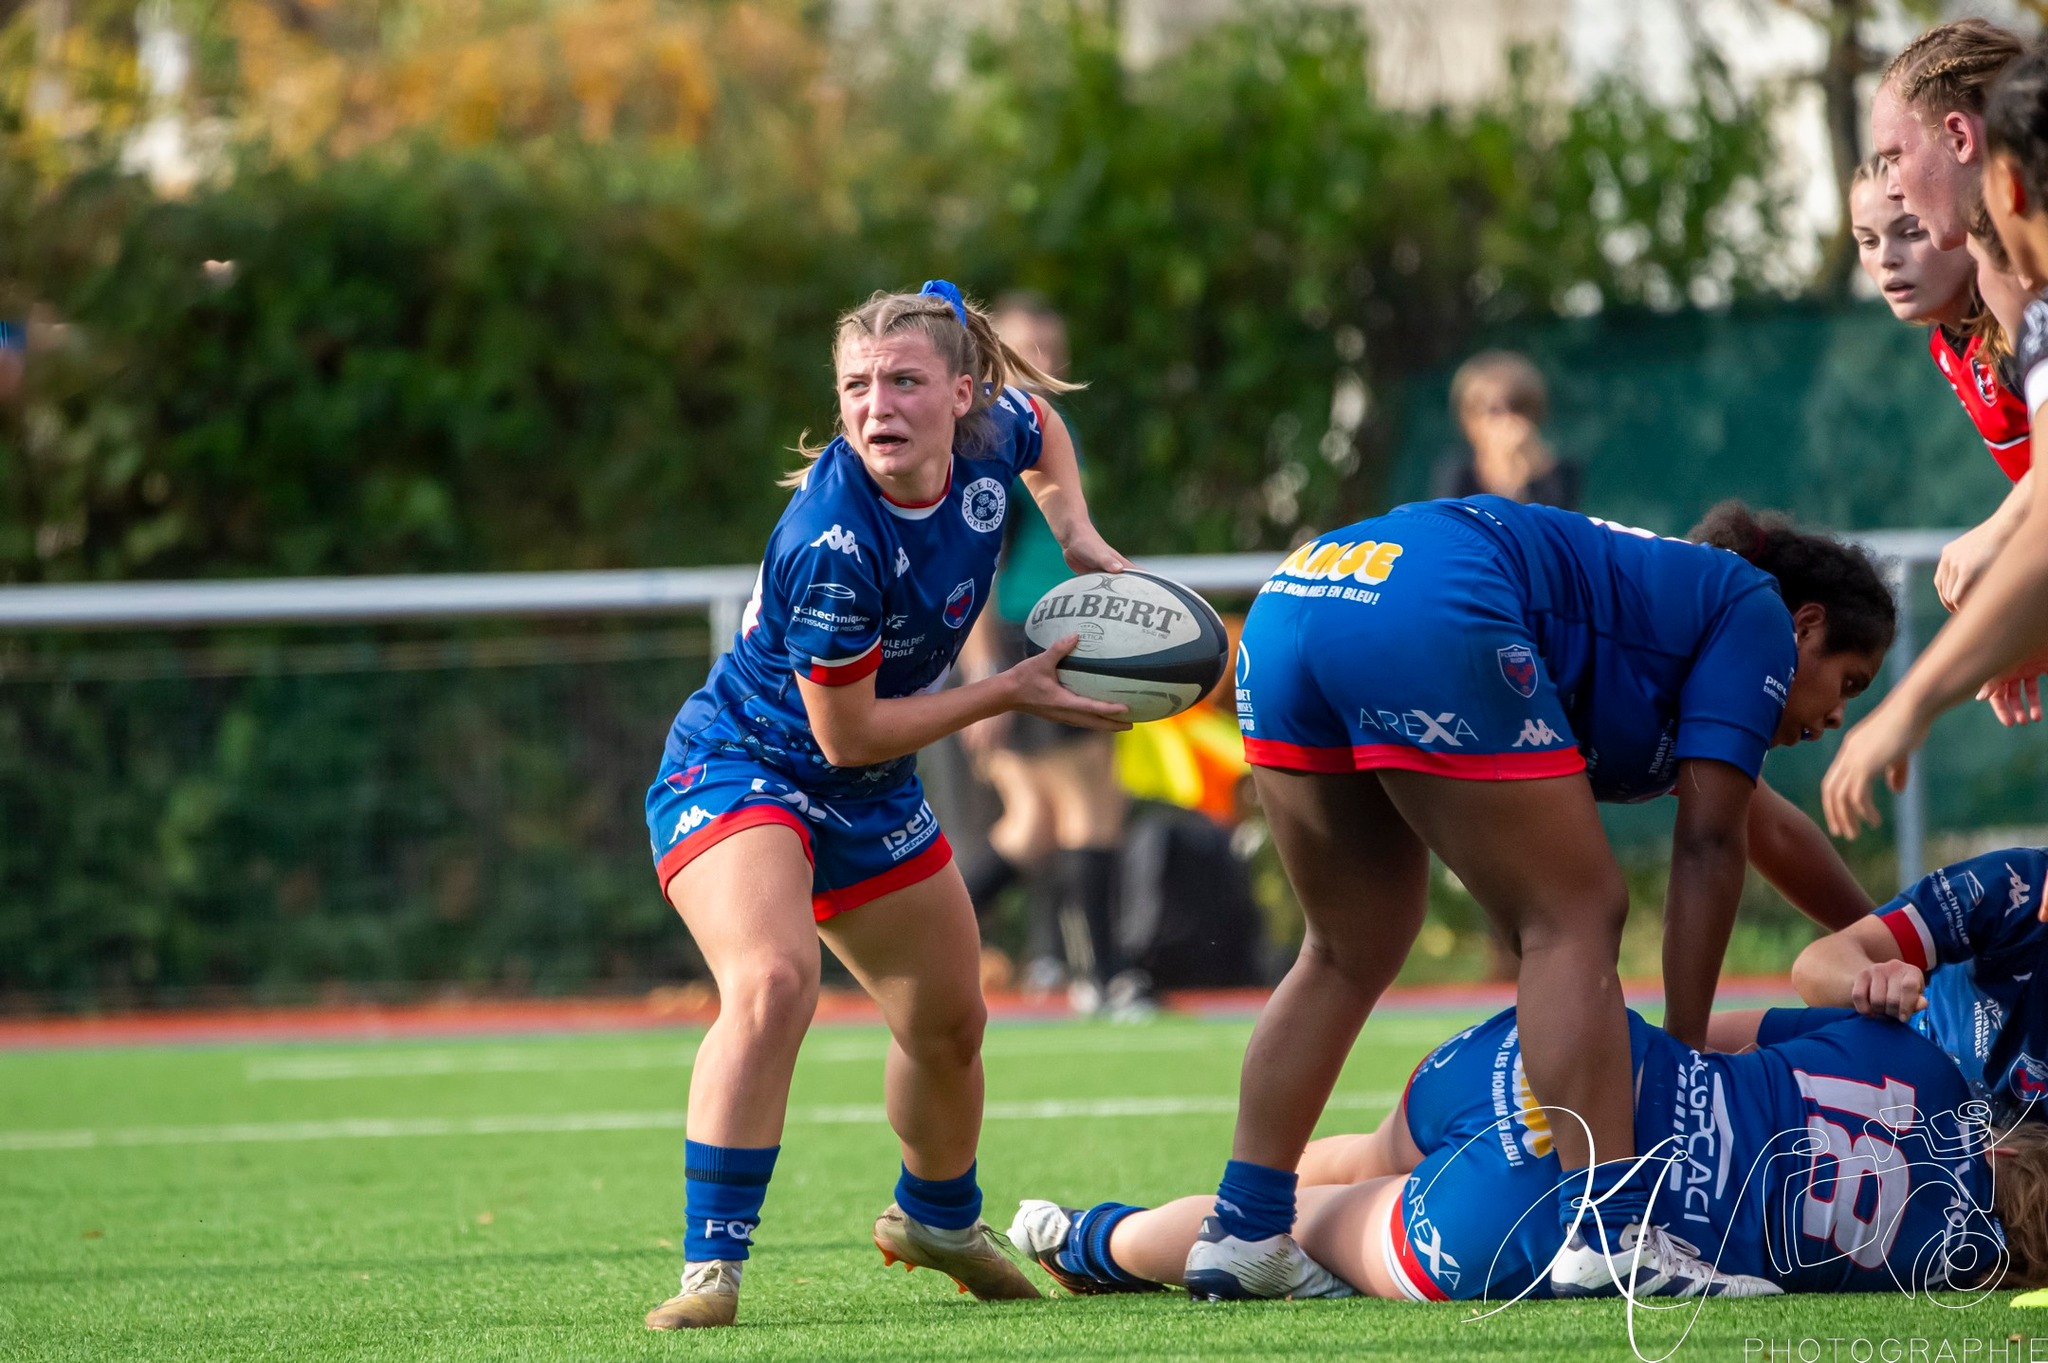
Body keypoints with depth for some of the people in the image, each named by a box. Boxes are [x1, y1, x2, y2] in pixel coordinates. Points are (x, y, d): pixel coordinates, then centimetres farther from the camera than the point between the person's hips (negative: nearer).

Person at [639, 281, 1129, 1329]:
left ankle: (937, 1219, 51)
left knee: (950, 1022, 22)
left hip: (871, 801, 8)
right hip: (739, 764, -8)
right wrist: (1014, 692, -19)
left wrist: (1076, 536, -3)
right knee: (772, 981, -34)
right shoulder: (831, 543, -36)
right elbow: (847, 733, -25)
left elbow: (1039, 417, 13)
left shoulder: (993, 435, -15)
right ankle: (710, 1268, -30)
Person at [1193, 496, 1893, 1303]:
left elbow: (1765, 828, 52)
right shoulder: (1754, 610, 15)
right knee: (1574, 920, -3)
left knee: (1351, 953, 19)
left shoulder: (1664, 593, 38)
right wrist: (1684, 1053, 10)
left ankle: (1244, 1234, 16)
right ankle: (1609, 1237, -12)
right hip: (1433, 618, -9)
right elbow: (1707, 846, 7)